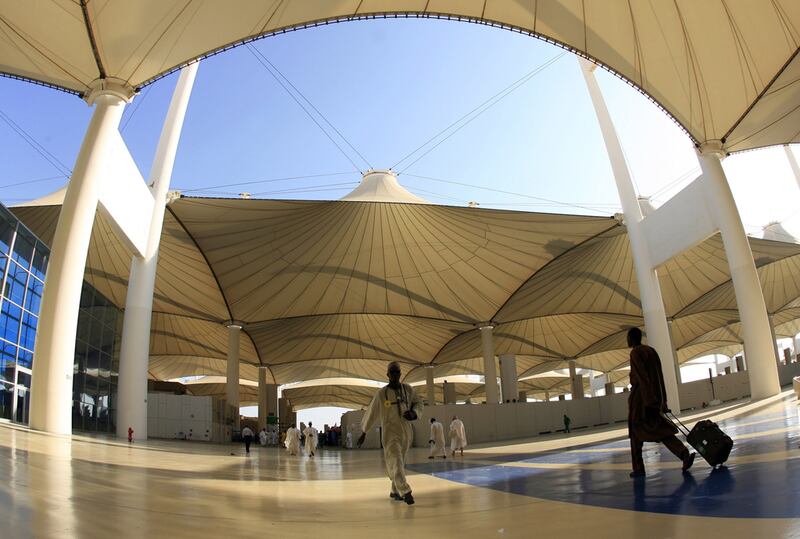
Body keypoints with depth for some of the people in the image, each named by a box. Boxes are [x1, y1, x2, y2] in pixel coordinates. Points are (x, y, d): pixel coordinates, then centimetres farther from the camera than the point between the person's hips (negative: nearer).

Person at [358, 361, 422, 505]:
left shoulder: (408, 389, 2)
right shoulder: (381, 393, -6)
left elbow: (418, 403, 15)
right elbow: (371, 413, 3)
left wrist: (413, 413, -8)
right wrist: (363, 433, 9)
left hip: (406, 432, 4)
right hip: (390, 432, -4)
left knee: (399, 462, 13)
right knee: (396, 461, -19)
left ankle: (395, 491, 30)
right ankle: (405, 492, -20)